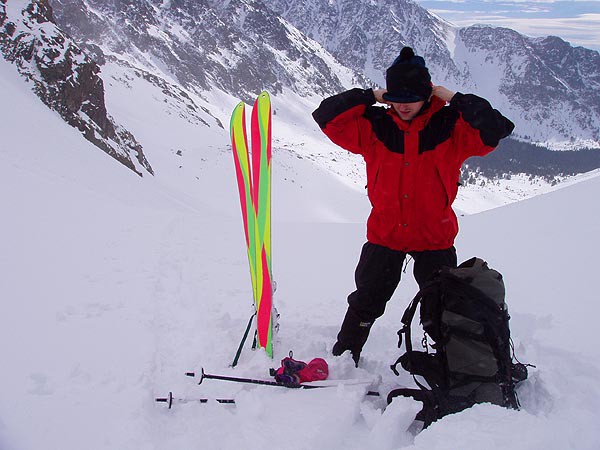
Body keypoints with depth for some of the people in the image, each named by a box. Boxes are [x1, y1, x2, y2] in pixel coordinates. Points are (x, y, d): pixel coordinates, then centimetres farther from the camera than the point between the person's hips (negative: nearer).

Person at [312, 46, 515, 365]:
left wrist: (455, 99, -17)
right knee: (366, 301, 11)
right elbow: (328, 118, -9)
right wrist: (370, 97, -13)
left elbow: (494, 130, -19)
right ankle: (344, 357, 29)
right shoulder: (375, 126, -6)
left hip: (435, 237, 0)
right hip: (384, 235, 1)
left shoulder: (450, 127, -8)